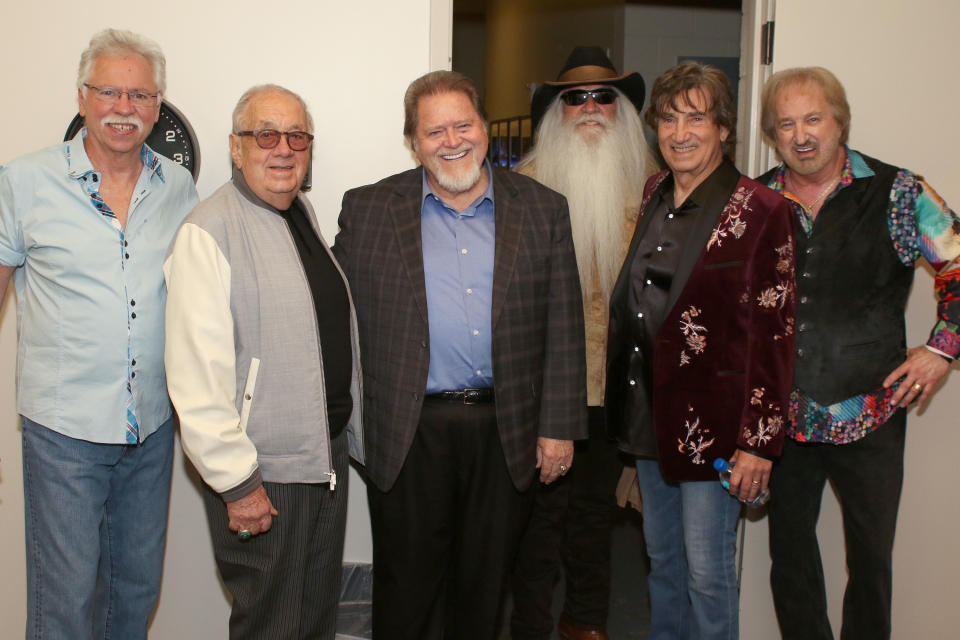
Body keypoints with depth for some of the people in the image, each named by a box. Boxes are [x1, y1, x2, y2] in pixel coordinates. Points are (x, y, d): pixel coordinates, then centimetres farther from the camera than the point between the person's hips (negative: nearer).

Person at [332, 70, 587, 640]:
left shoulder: (543, 209, 4)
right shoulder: (369, 209, 2)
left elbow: (564, 328, 4)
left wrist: (559, 427, 1)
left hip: (506, 434, 1)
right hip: (409, 434, -1)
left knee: (485, 588, 15)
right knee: (406, 585, 10)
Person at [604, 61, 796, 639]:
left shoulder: (760, 210, -11)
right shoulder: (653, 196, 8)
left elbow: (775, 333, -13)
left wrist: (759, 441, -15)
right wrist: (628, 404, 11)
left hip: (712, 423, -6)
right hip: (649, 412, 6)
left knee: (707, 574, 4)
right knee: (662, 559, 19)